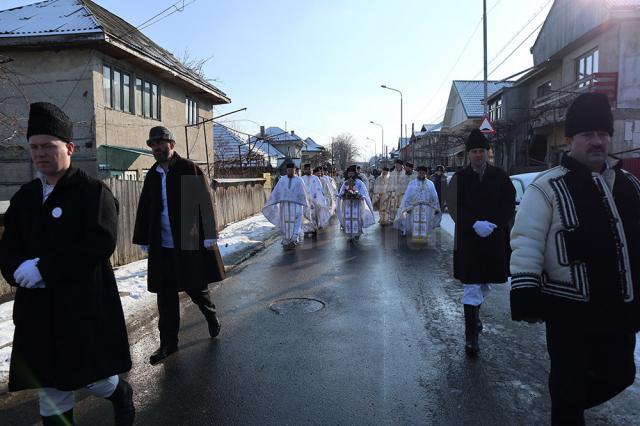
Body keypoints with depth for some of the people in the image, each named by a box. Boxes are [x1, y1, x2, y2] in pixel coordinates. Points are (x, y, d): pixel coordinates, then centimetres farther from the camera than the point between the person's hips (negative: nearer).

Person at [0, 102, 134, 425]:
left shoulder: (93, 192, -8)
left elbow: (101, 245, -19)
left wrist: (43, 268, -21)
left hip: (86, 307, -5)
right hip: (39, 312, 5)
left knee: (94, 378, 8)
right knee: (51, 390, 13)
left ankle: (122, 395, 41)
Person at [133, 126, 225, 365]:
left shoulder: (189, 169, -5)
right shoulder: (152, 175, 11)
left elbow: (205, 204, -9)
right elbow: (144, 210, 16)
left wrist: (209, 235, -12)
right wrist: (143, 239, 15)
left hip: (191, 243, -5)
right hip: (162, 246, 5)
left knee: (195, 288, 6)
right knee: (165, 295, 7)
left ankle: (210, 315, 37)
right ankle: (168, 342, 19)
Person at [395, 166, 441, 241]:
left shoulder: (430, 184, 11)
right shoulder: (412, 183, 7)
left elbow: (434, 196, 12)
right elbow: (407, 196, 3)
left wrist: (436, 208, 8)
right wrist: (407, 207, -6)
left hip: (427, 207, 1)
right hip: (415, 206, -1)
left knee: (425, 223, 0)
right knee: (416, 222, -2)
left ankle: (423, 237, 6)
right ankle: (415, 237, 3)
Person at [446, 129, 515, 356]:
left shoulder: (499, 176, 3)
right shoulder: (460, 178, -1)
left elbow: (509, 204, 1)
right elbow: (454, 207, -7)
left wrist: (492, 224, -13)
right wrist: (475, 224, -18)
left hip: (495, 238, 3)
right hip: (468, 239, -3)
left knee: (485, 282, 18)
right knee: (472, 285, -4)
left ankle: (474, 312, 45)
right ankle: (471, 335, 0)